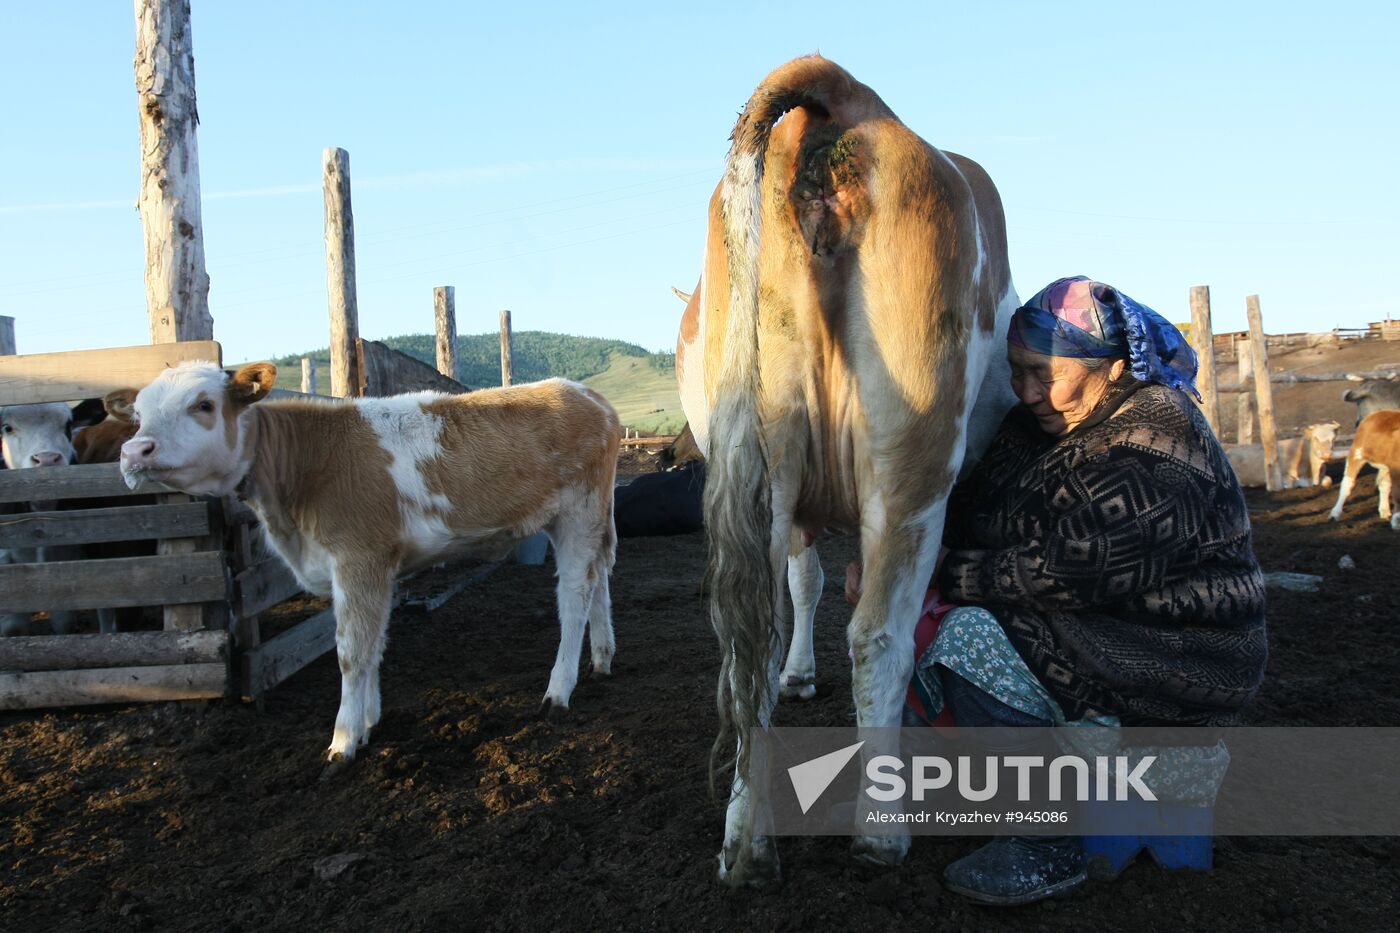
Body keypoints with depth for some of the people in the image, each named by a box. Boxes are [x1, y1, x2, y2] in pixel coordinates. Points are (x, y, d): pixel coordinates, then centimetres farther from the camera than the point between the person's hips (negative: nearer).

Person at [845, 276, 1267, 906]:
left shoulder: (1153, 448, -23)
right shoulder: (1040, 423, 4)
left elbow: (1064, 570, -28)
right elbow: (967, 511, 3)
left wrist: (937, 570, -23)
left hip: (1178, 661, -9)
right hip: (1095, 628, 9)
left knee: (969, 640, -26)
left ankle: (1050, 852, -11)